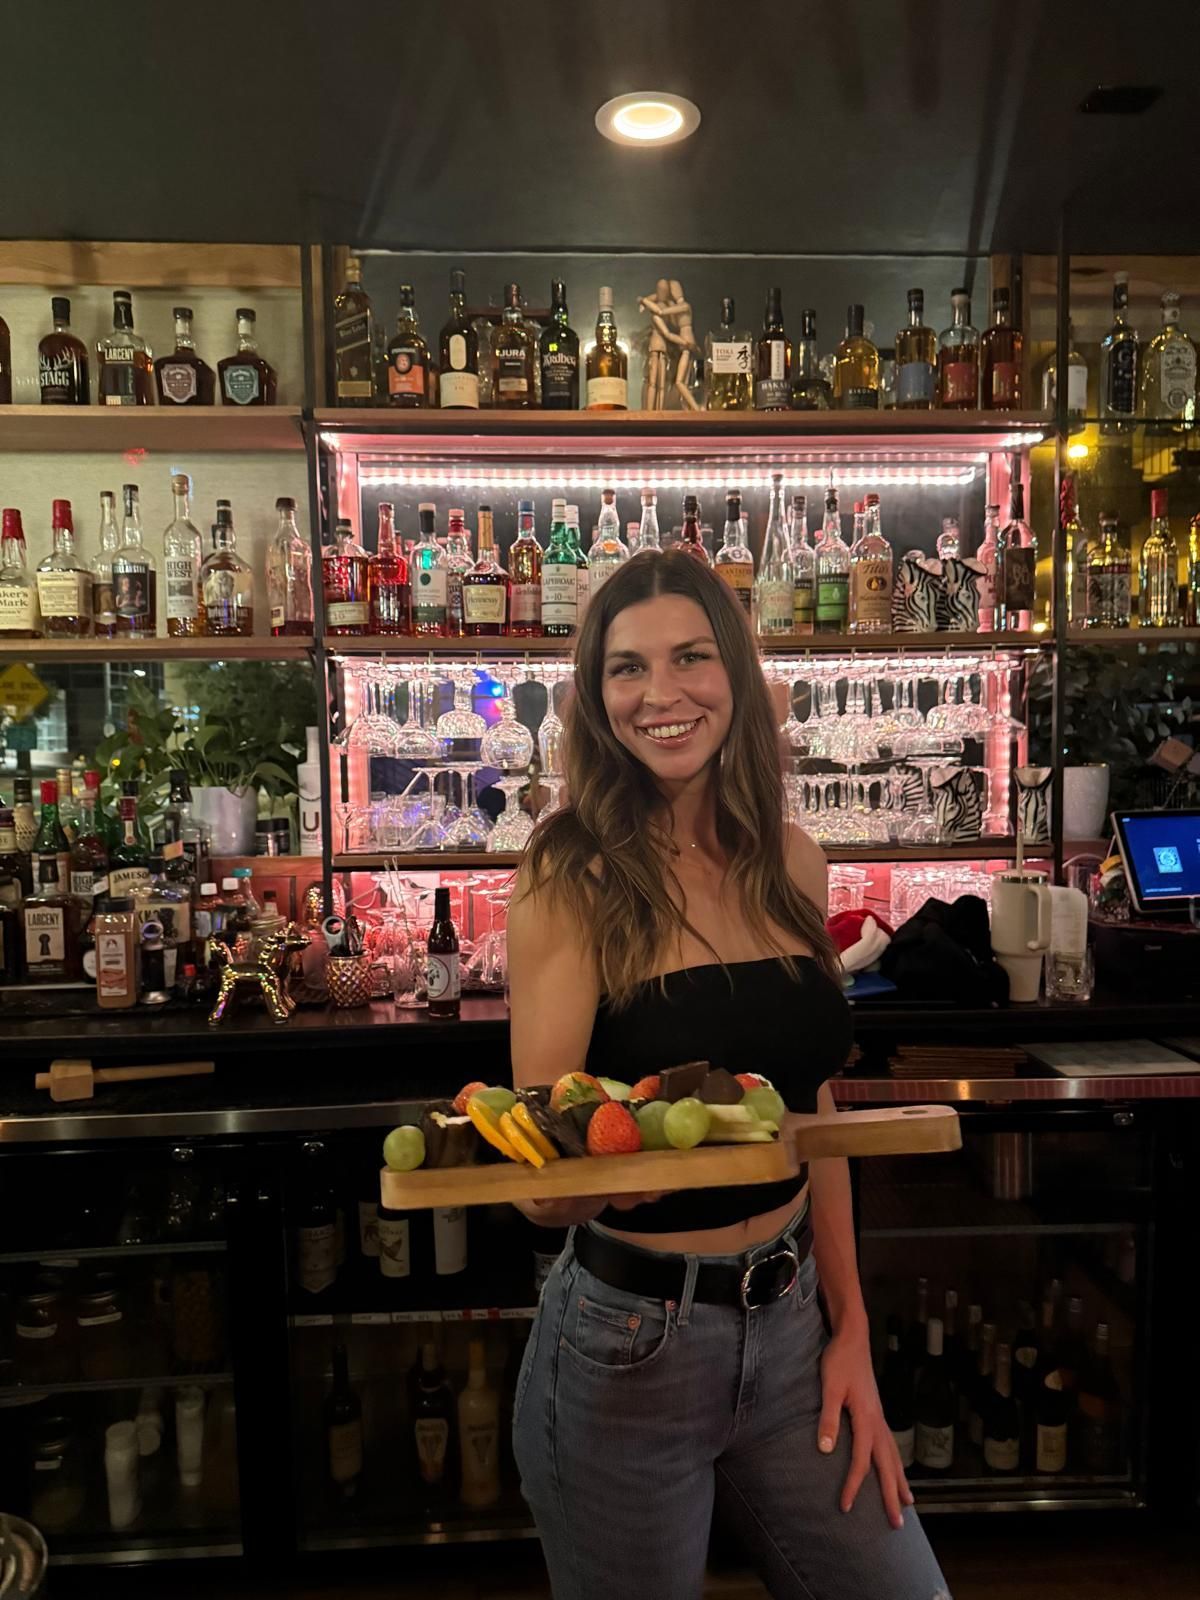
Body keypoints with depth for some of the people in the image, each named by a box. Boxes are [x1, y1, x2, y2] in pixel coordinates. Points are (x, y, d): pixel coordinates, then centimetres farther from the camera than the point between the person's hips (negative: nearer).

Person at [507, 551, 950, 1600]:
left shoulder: (792, 867, -1)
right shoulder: (574, 884, -15)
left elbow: (812, 1106, 7)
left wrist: (851, 1334, 5)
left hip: (793, 1322, 5)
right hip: (631, 1343, -4)